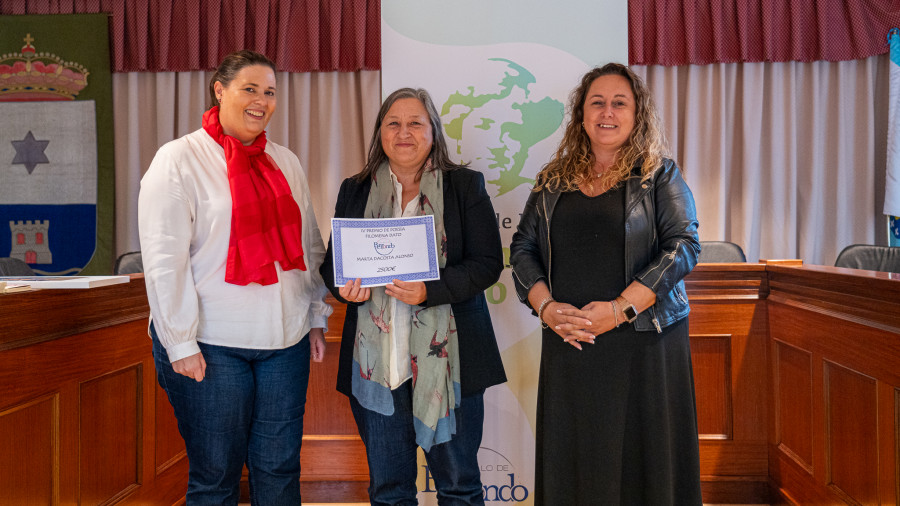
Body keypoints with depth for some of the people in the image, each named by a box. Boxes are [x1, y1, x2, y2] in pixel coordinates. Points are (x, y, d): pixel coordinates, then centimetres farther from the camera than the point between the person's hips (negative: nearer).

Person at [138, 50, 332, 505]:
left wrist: (318, 318, 12)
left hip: (285, 344, 5)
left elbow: (310, 246, 17)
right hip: (211, 346, -4)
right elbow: (163, 259, -9)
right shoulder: (180, 159, -4)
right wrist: (181, 343, -12)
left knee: (280, 468, 9)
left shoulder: (286, 163, 13)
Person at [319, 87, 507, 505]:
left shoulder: (466, 185, 3)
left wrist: (429, 291, -19)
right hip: (375, 360, 3)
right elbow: (332, 262, 14)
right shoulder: (354, 191, 11)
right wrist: (346, 287, -10)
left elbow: (487, 263, -4)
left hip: (446, 356, -2)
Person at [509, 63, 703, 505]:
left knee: (643, 459, 3)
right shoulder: (552, 180, 12)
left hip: (643, 342, -2)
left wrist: (620, 309, -17)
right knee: (570, 462, 8)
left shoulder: (659, 174, 3)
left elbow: (683, 246, -7)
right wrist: (546, 307, -8)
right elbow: (522, 248, 10)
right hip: (568, 344, 3)